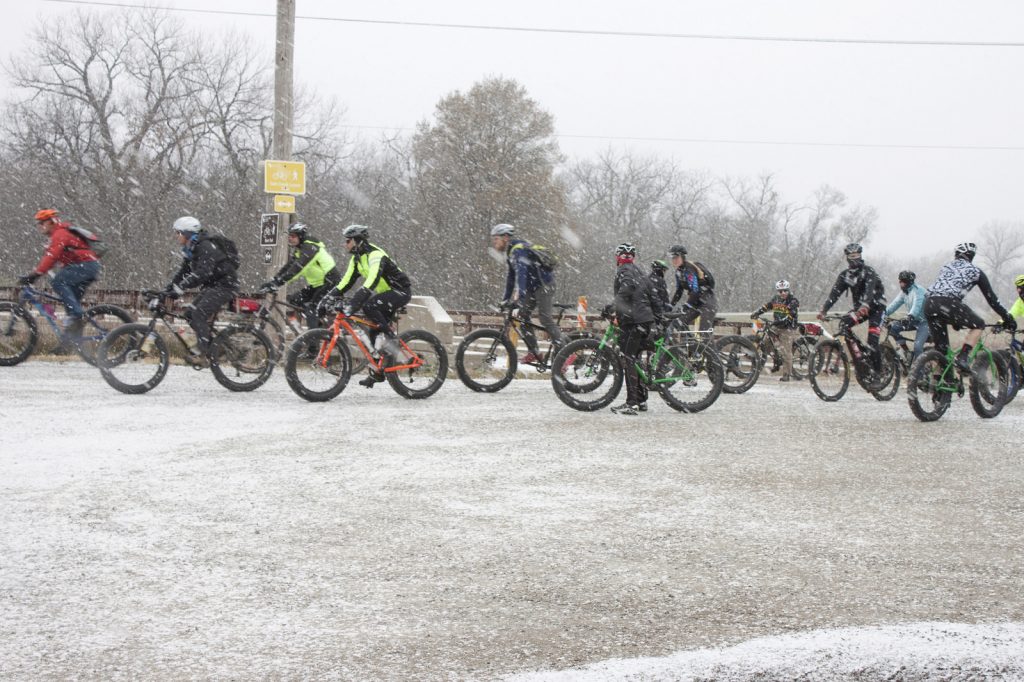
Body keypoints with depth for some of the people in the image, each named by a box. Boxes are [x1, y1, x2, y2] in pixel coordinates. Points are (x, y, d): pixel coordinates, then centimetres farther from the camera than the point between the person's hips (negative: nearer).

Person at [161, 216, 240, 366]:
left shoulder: (206, 247, -21)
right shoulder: (189, 250, 9)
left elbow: (203, 273, -32)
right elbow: (183, 272, 11)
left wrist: (180, 287, -35)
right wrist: (167, 290, 0)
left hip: (224, 285, -10)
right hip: (211, 286, 10)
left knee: (199, 313, -21)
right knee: (189, 313, 2)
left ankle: (201, 355, -21)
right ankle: (212, 341, 13)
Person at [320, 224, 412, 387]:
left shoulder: (375, 255, -25)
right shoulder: (356, 259, 5)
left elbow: (370, 283, -38)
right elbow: (346, 282, 4)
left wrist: (352, 304, -46)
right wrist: (329, 298, -9)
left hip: (400, 291, -9)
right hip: (384, 294, 9)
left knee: (368, 306, -31)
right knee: (374, 333, 3)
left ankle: (391, 338, -18)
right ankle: (376, 372, 10)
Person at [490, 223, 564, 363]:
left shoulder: (518, 249, -20)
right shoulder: (510, 253, 12)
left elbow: (521, 273, -34)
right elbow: (511, 277, 18)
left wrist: (519, 296, -43)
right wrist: (505, 299, 17)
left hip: (544, 284, -10)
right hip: (533, 287, 10)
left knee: (545, 318, -16)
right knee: (522, 315, 3)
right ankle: (533, 352, 6)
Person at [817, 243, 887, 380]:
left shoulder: (868, 271, -15)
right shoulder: (844, 275, 2)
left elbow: (869, 290, -32)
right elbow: (834, 293, -8)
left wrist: (864, 306, -51)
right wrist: (823, 310, -22)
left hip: (876, 307, -5)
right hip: (859, 308, 5)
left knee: (872, 342, -16)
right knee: (843, 322, -23)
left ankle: (876, 371, -6)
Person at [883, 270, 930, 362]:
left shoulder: (917, 290, -21)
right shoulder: (904, 291, 5)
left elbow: (917, 305, -37)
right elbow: (896, 303, 0)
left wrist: (910, 316, -55)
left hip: (924, 321, -8)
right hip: (913, 320, 8)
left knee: (917, 347, -23)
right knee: (893, 326, -10)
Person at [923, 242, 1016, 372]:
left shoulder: (947, 266, 33)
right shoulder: (974, 270, 20)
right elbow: (991, 298, 22)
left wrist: (956, 320, 48)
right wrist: (1008, 319, 29)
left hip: (929, 303, 5)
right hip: (948, 303, -5)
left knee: (940, 347, 15)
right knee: (978, 324, 15)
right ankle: (963, 358, 0)